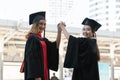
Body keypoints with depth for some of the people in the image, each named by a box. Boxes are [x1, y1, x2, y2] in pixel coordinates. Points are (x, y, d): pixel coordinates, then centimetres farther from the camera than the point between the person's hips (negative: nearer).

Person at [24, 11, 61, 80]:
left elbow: (55, 46, 2)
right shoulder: (32, 38, -8)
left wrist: (59, 31, -8)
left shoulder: (43, 40, 17)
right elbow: (32, 59, -16)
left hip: (43, 73, 9)